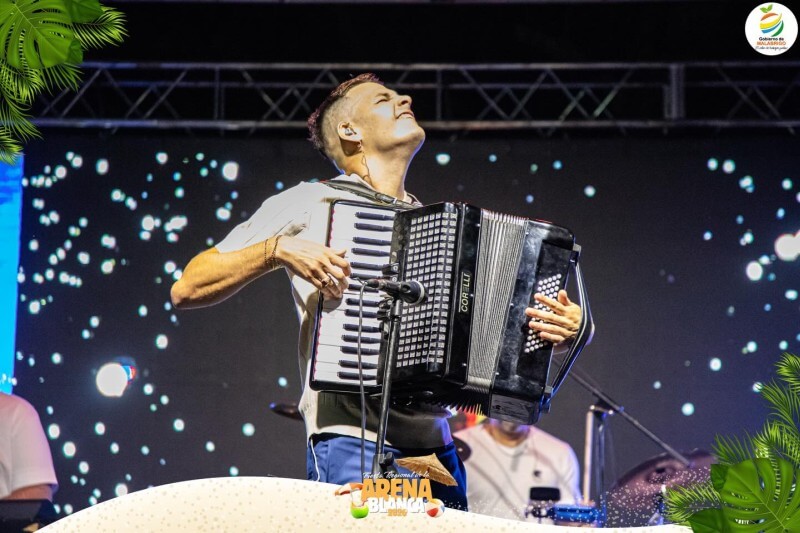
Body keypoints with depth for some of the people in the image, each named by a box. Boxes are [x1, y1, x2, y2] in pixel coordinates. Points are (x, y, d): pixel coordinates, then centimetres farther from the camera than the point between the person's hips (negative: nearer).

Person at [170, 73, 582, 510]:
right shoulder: (309, 204, 6)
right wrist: (278, 249, -13)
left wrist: (558, 327, 0)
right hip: (353, 444, -5)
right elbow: (186, 290, 1)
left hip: (437, 451, 5)